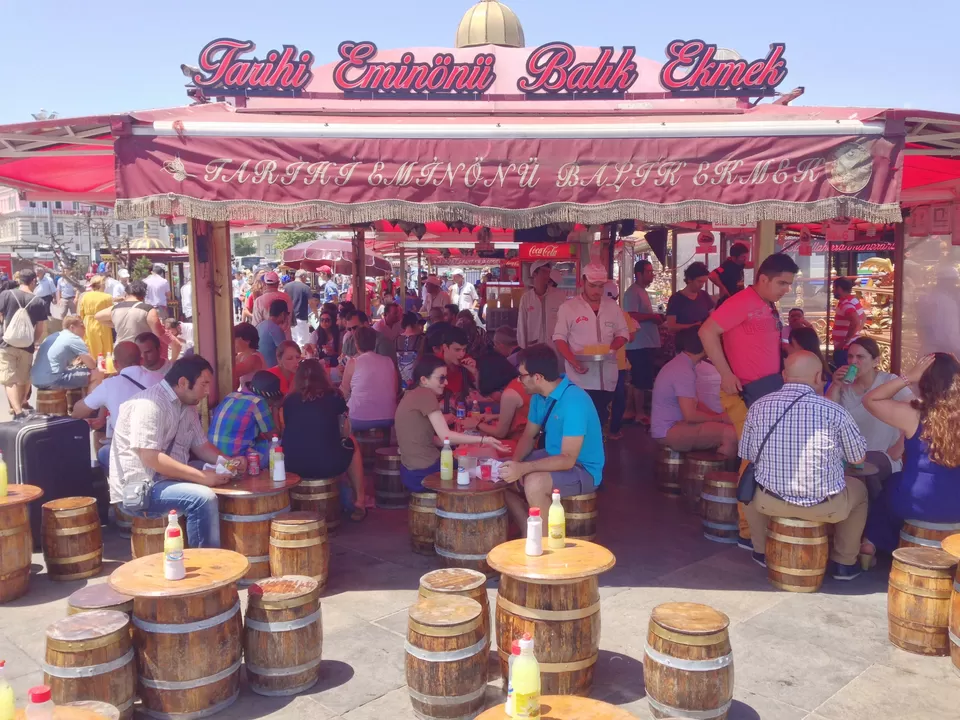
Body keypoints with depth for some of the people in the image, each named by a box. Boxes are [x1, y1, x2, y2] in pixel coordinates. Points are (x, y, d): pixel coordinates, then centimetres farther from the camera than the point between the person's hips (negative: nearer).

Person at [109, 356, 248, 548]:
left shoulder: (187, 406, 9)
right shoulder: (150, 403, -19)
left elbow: (201, 445, 16)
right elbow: (150, 458, -27)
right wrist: (201, 477, -28)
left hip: (169, 480, 10)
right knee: (203, 498, -28)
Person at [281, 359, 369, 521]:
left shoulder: (289, 400, 9)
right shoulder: (333, 396, 6)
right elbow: (346, 432, 14)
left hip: (291, 467, 2)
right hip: (327, 465, -2)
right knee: (352, 444, 28)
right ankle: (358, 502, 26)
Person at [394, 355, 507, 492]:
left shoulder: (413, 395, 13)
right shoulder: (425, 394, -15)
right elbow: (445, 436, -19)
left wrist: (462, 442, 9)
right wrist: (483, 440, -16)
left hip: (414, 471, 9)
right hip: (424, 472, -9)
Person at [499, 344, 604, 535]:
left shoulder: (574, 401, -28)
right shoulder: (539, 396, -2)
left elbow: (568, 459, -32)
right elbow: (529, 436, 8)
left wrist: (524, 468, -40)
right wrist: (515, 462, -13)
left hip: (583, 470, -9)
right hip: (554, 458, 9)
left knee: (535, 482, -34)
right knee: (502, 476, 2)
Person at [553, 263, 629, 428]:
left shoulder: (612, 306, 9)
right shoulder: (568, 307, -2)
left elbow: (623, 333, 13)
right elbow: (559, 338, -3)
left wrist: (610, 348, -9)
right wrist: (573, 361, -18)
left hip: (607, 378, 4)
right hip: (580, 379, -3)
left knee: (600, 420, 11)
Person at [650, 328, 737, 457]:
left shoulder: (681, 364, 11)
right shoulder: (684, 371, -20)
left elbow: (694, 403, 16)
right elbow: (690, 415, -23)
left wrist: (719, 416, 2)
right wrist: (720, 418, -9)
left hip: (675, 424, 10)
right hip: (670, 431, -10)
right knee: (731, 434, -23)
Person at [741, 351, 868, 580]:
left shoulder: (758, 406, -8)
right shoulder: (835, 411, -14)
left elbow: (747, 455, 4)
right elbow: (859, 458, 0)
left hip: (770, 501, 2)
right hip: (825, 506, -1)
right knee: (859, 488, 31)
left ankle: (762, 551, 42)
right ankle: (844, 562, 35)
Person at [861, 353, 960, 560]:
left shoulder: (913, 415, -21)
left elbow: (870, 400, -9)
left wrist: (908, 378, -14)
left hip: (917, 505, -3)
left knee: (890, 485, 31)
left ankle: (872, 541, 37)